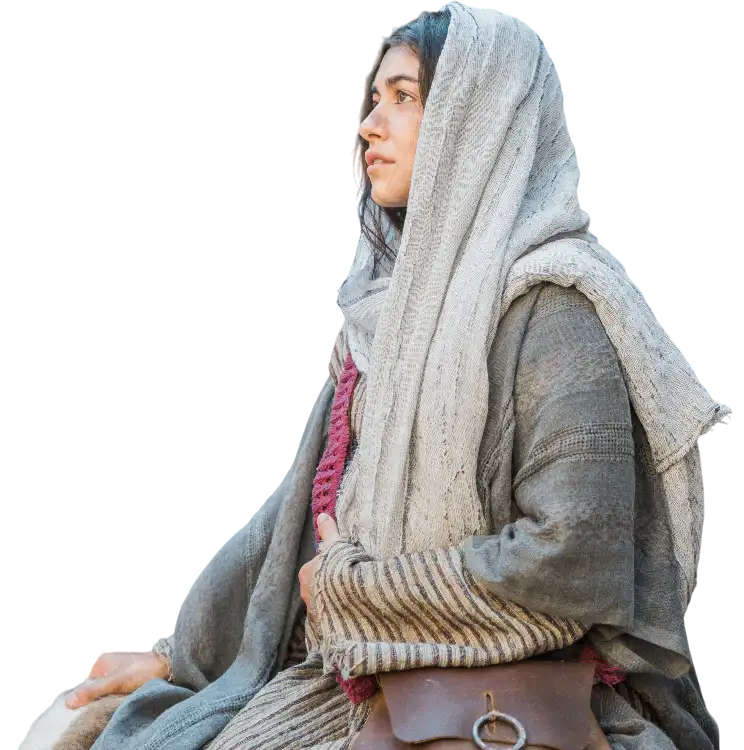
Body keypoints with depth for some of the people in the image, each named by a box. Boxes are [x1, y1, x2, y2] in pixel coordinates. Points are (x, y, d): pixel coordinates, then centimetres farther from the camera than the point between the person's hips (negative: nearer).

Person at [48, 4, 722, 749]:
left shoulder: (553, 303, -14)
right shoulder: (393, 300, 10)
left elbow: (574, 562, -22)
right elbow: (307, 498, 14)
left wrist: (352, 584, -11)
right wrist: (177, 657, 15)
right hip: (348, 678, 7)